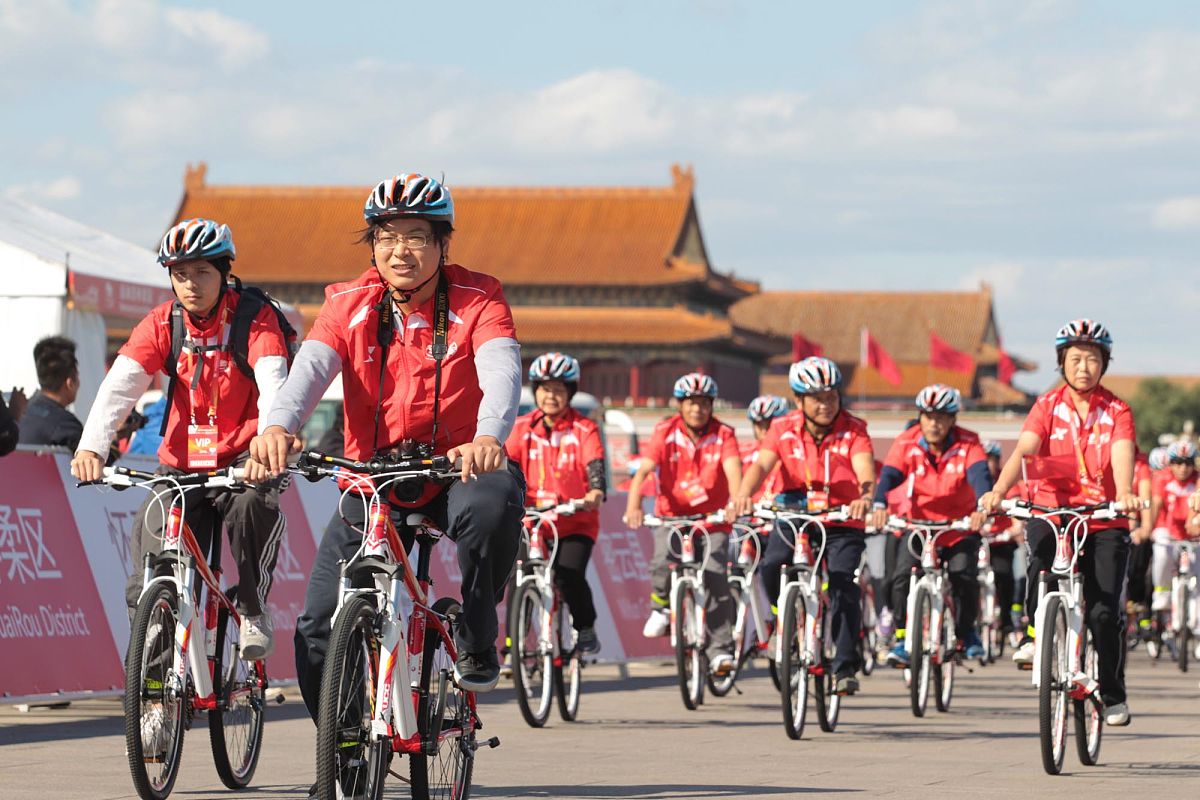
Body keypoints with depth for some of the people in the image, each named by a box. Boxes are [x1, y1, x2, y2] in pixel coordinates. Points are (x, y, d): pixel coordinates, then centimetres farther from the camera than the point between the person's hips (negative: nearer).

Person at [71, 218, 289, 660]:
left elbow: (273, 382, -26)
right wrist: (91, 446, -33)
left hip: (241, 460, -3)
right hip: (182, 466, 3)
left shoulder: (254, 318, -10)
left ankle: (254, 608, -12)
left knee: (253, 502, -34)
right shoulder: (162, 324, -2)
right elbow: (120, 384, -15)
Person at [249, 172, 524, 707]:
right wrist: (278, 425, -43)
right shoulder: (349, 304, -3)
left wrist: (489, 438, -49)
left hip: (455, 472, -2)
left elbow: (502, 372, -26)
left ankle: (476, 643, -14)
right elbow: (311, 367, -20)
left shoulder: (476, 299, -8)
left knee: (495, 502, -38)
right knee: (319, 630, -8)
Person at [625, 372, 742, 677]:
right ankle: (661, 605, 7)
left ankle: (720, 650, -10)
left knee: (716, 577, -16)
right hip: (672, 516, 0)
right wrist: (633, 507, -35)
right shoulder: (665, 432, -8)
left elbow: (733, 470, -24)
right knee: (662, 564, -26)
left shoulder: (723, 435, -8)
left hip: (712, 520, 0)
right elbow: (643, 470, -18)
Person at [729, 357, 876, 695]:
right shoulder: (783, 429, -4)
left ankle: (845, 668, -7)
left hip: (842, 521, -1)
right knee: (771, 568, -23)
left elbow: (865, 470, -23)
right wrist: (743, 494, -40)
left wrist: (866, 497, -47)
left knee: (843, 586, -17)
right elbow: (761, 464, -19)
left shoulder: (853, 430, -8)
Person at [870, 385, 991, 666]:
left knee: (964, 577, -17)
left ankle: (967, 631, 10)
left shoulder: (967, 444, -13)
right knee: (902, 577, -18)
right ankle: (902, 637, -2)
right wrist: (879, 506, -44)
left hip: (960, 529, -1)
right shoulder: (907, 443, -10)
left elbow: (979, 475, -28)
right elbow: (889, 476, -23)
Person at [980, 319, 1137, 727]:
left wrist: (1124, 493, -39)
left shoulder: (1117, 411, 2)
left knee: (1105, 611, -5)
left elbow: (1122, 455, -17)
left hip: (1104, 521, 0)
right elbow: (1023, 450, -13)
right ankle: (1034, 636, -17)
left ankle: (1114, 693, 12)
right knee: (1041, 553, -34)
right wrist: (998, 490, -32)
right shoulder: (1047, 406, 2)